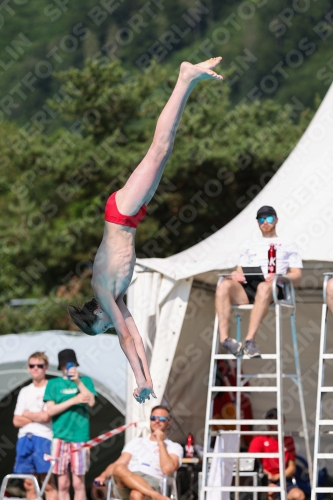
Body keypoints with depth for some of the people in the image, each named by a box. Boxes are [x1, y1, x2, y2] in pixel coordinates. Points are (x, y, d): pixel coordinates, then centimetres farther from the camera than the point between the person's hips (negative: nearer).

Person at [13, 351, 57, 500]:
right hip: (24, 439, 6)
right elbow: (17, 421, 11)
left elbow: (46, 416, -11)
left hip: (43, 439, -6)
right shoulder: (25, 391, 17)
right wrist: (36, 416, 0)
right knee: (29, 485, 5)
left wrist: (27, 414, 4)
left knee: (48, 484, -8)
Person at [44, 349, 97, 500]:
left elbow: (91, 401, -5)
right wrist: (74, 400, -8)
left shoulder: (85, 381, 11)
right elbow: (50, 410, -1)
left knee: (78, 483, -2)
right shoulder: (53, 384, 10)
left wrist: (78, 381, -11)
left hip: (79, 437, 0)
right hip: (60, 437, 0)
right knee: (63, 483, 1)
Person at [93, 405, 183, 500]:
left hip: (152, 484, -3)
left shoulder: (174, 447, 19)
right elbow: (118, 464, 20)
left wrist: (160, 442, 4)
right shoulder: (136, 442, 31)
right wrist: (103, 476, -1)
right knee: (119, 469, -35)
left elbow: (167, 469, -2)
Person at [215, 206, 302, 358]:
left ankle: (249, 340, -50)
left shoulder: (287, 245, 25)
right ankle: (223, 338, -43)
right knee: (224, 285, -31)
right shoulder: (251, 246, 36)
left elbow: (297, 276, 13)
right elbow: (240, 270, 25)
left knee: (264, 287, -42)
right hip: (246, 286, 3)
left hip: (274, 288, -3)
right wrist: (235, 274, -2)